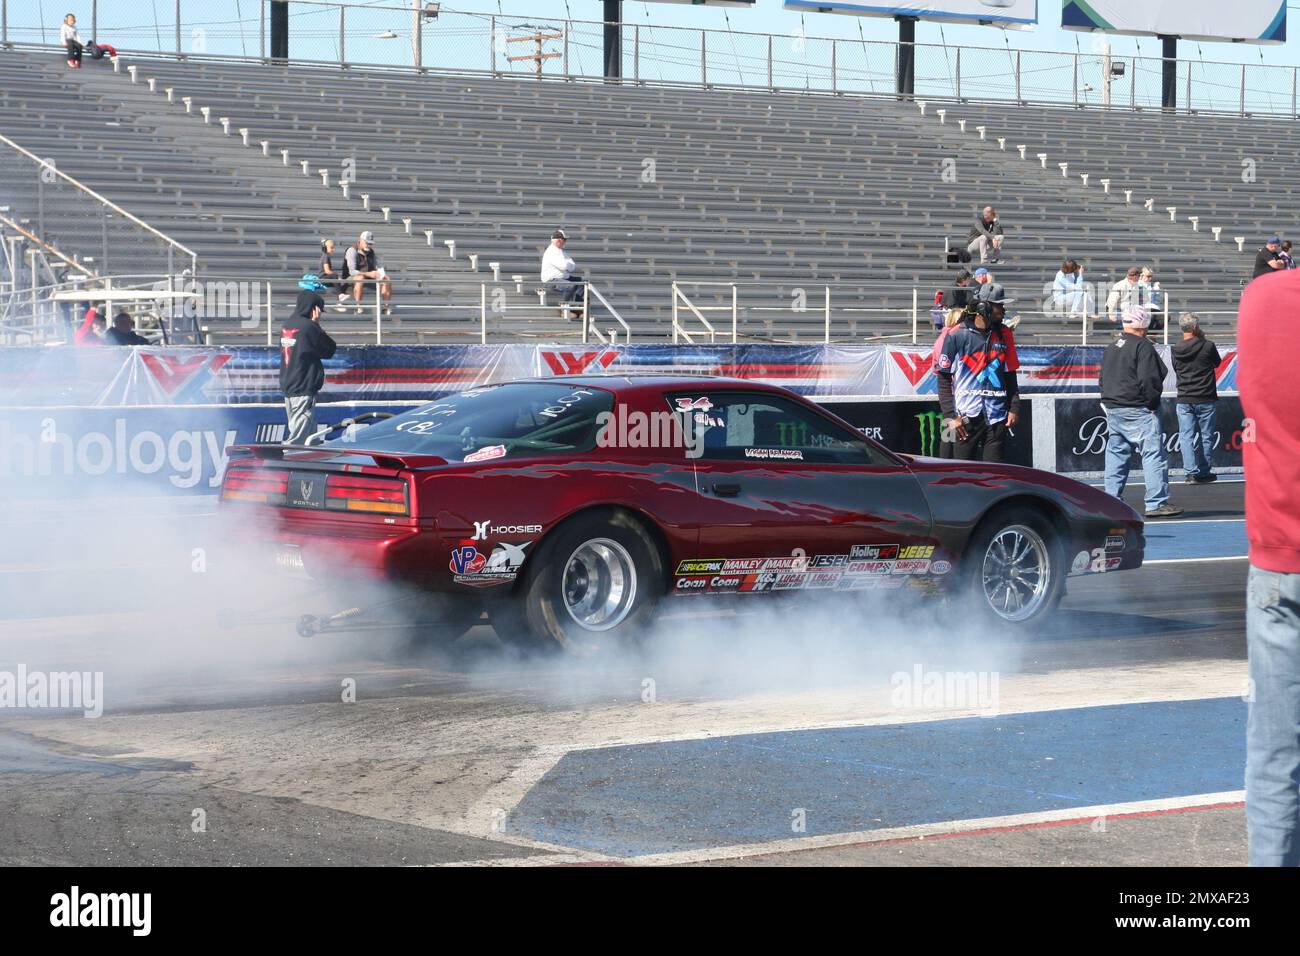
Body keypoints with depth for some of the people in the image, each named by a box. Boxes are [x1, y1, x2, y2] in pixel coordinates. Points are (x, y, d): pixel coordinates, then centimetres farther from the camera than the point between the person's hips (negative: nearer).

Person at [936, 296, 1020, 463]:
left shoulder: (1004, 335, 10)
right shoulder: (957, 335, -3)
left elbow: (1010, 377, 17)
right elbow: (944, 380, -1)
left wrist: (1014, 408, 5)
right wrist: (951, 416, -7)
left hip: (996, 417, 4)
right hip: (966, 417, -3)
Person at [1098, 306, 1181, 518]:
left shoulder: (1111, 348, 15)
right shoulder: (1143, 346, -11)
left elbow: (1102, 380, 19)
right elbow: (1149, 380, -17)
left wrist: (1110, 401, 18)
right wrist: (1152, 403, -7)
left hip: (1112, 410, 9)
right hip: (1137, 411, -9)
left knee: (1116, 454, 14)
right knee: (1153, 453, -7)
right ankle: (1157, 503, -12)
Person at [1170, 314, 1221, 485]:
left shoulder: (1176, 350, -1)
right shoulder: (1208, 346, -10)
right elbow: (1217, 363, 8)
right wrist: (1203, 339, 12)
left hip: (1184, 400, 2)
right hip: (1206, 399, -2)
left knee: (1187, 437, 3)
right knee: (1206, 436, 8)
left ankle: (1192, 472, -4)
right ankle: (1204, 472, 12)